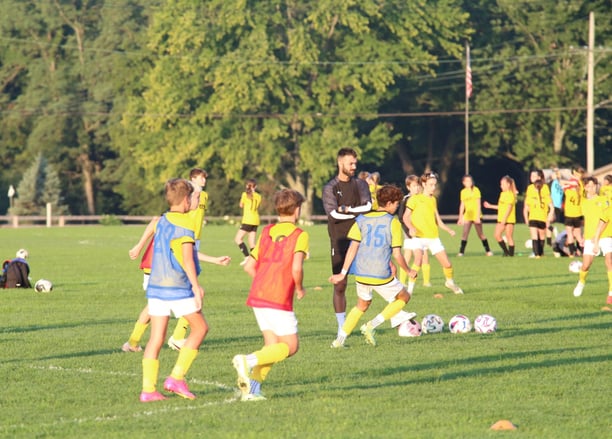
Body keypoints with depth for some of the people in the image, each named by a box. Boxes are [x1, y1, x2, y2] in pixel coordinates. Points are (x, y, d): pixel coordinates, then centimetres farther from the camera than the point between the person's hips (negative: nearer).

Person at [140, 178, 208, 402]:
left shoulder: (161, 221, 13)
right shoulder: (185, 223, -9)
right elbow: (187, 259, -15)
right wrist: (196, 287, -12)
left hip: (156, 286, 7)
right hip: (179, 288, -7)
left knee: (156, 338, 5)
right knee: (200, 328, 10)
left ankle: (148, 389, -1)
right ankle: (177, 377, 3)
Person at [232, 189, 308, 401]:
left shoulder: (266, 232, 14)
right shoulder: (299, 235, -3)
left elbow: (249, 266, 14)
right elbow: (296, 268, -17)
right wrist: (299, 288, 1)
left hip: (257, 296, 7)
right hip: (279, 300, -7)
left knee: (273, 345, 13)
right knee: (290, 346, 1)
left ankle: (253, 388, -3)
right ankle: (249, 361, -20)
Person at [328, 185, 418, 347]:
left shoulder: (362, 219, 5)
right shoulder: (393, 222, -6)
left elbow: (353, 248, 0)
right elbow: (397, 254, -8)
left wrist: (343, 273, 2)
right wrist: (409, 271, 8)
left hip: (361, 274, 5)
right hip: (381, 276, -5)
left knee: (362, 305, 27)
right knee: (404, 297, 18)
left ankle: (340, 339, 13)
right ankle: (372, 326, 2)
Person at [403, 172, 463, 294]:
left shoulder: (433, 200, 15)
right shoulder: (415, 199, -1)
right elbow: (406, 216, -3)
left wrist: (449, 230, 5)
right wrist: (411, 228, -22)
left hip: (434, 237, 5)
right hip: (419, 236, -5)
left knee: (447, 264, 3)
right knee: (418, 260, -29)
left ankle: (450, 282, 33)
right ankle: (410, 287, -19)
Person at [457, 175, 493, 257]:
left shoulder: (475, 190, -5)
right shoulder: (463, 192, 7)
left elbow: (478, 204, -7)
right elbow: (462, 205, 13)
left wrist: (478, 216, -14)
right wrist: (460, 217, 12)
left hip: (476, 215, -3)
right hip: (467, 216, 3)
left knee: (480, 234, 3)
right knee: (464, 233, -9)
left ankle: (488, 250, 15)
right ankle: (461, 251, -9)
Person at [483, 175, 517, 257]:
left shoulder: (510, 194, -12)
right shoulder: (502, 194, 15)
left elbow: (509, 207, -17)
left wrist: (504, 218, -22)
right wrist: (490, 206, 23)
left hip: (509, 219, -8)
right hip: (501, 219, 8)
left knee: (509, 236, -3)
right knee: (497, 235, 0)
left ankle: (511, 253, 5)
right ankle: (506, 251, 12)